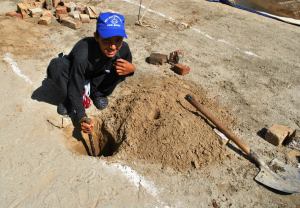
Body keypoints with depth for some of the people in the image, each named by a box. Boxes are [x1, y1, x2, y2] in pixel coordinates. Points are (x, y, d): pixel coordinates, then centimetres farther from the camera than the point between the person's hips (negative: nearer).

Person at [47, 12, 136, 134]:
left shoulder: (123, 48, -30)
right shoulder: (82, 55, -42)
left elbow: (128, 66, -9)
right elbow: (75, 89, -33)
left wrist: (131, 69, -35)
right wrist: (82, 117, -42)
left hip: (96, 75, 3)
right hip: (74, 73, -3)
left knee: (121, 69, -24)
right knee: (55, 67, -33)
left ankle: (96, 93, -1)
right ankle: (70, 99, -7)